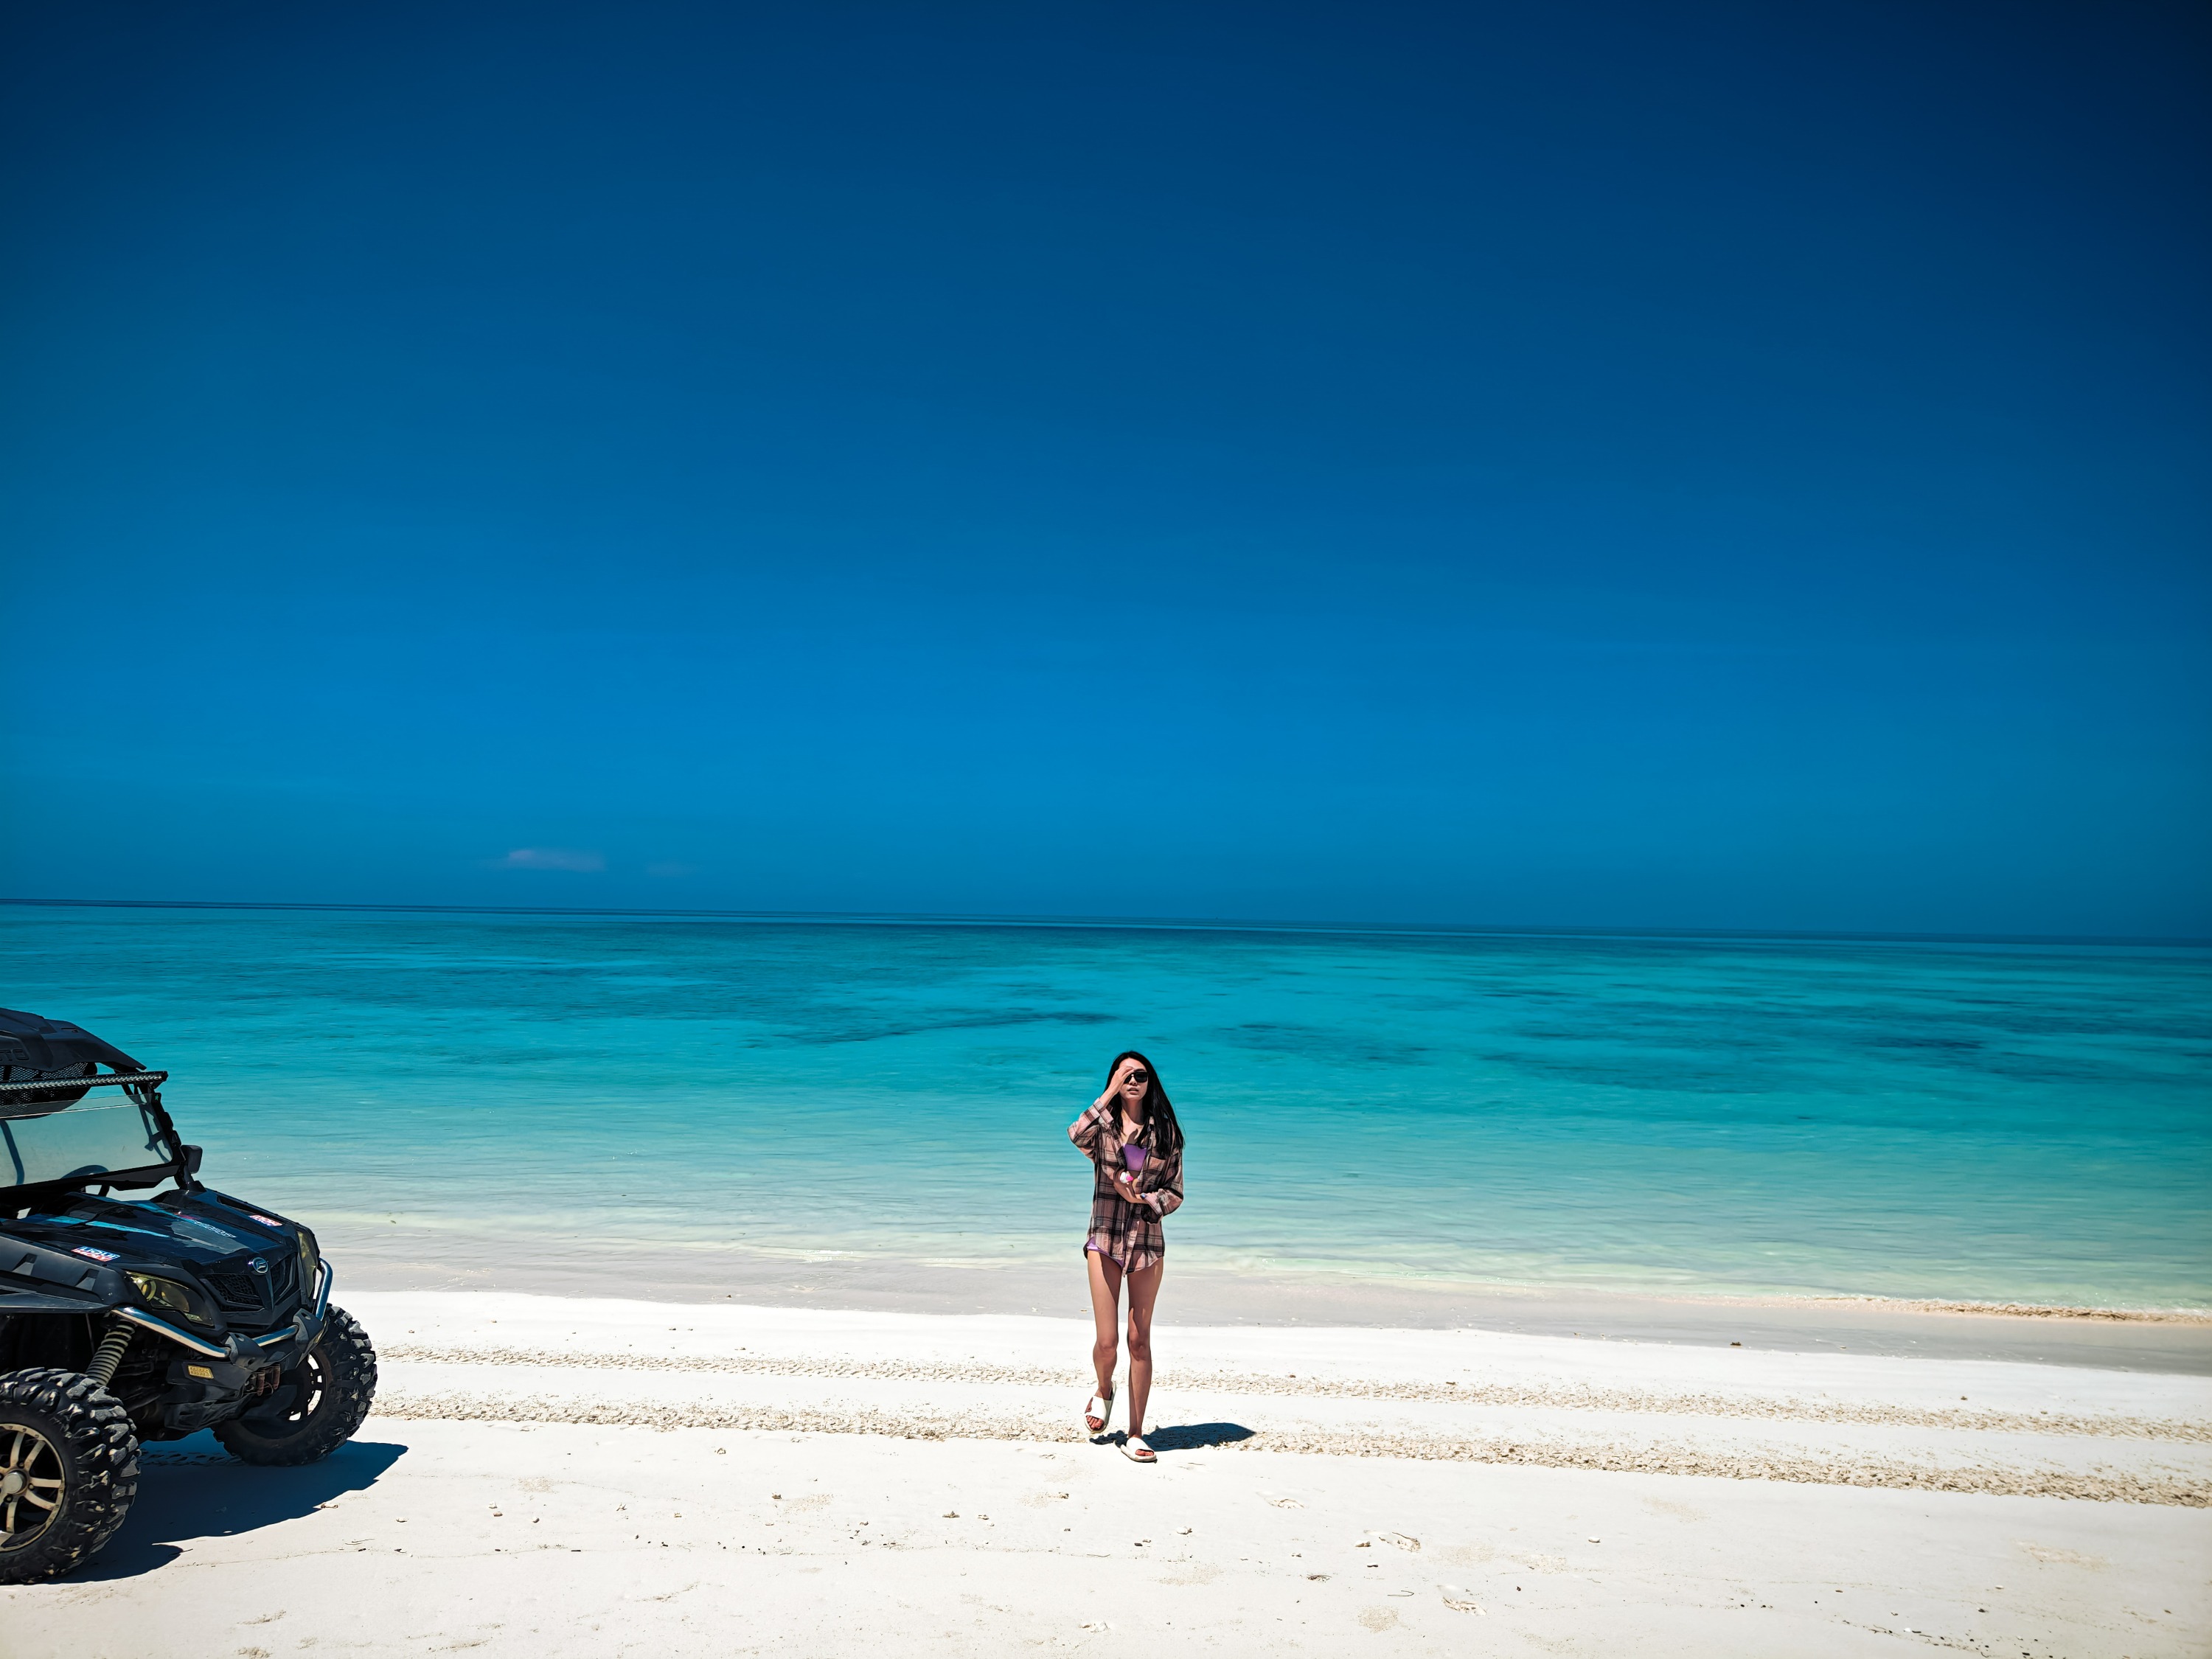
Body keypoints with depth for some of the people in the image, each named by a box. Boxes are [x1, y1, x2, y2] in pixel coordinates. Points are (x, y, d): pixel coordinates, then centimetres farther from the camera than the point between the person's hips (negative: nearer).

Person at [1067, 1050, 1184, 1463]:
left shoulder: (1165, 1130, 4)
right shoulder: (1102, 1125, 1)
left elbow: (1175, 1193, 4)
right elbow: (1076, 1135, -25)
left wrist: (1141, 1198, -14)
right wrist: (1110, 1093, -17)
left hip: (1148, 1242, 1)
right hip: (1105, 1241, -1)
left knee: (1140, 1341, 4)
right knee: (1106, 1341, 0)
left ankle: (1135, 1435, 14)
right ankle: (1104, 1391, 34)